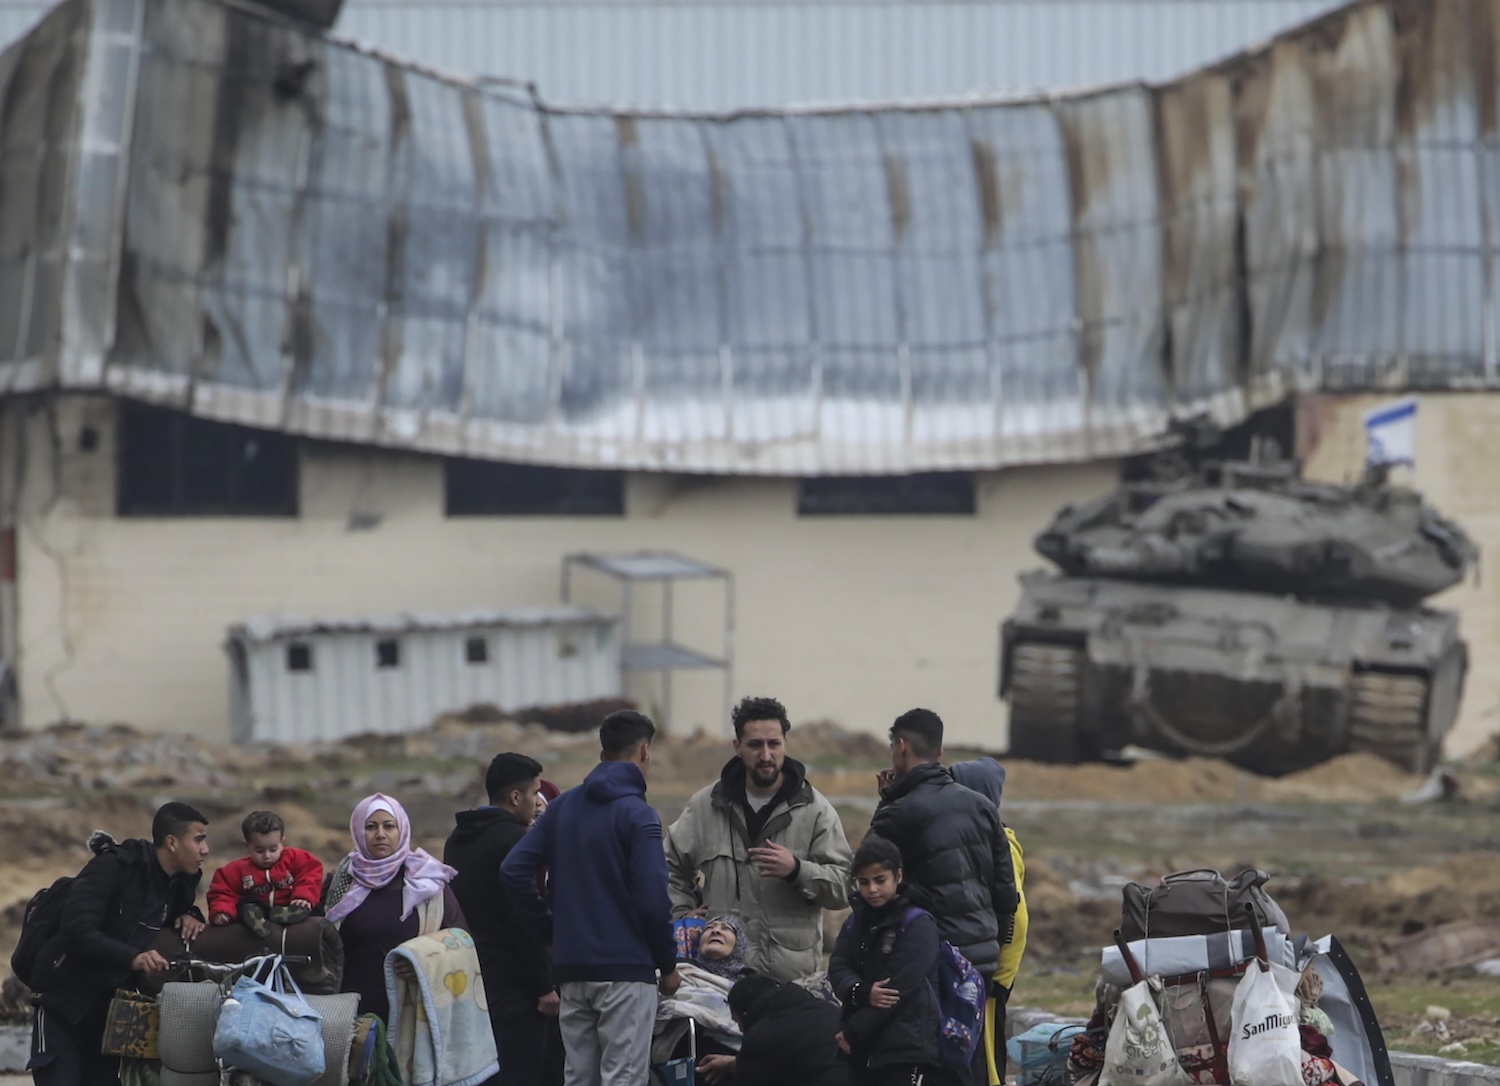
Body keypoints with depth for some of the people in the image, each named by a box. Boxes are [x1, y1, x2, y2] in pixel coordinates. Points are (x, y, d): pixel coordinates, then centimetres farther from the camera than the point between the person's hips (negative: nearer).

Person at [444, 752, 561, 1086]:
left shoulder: (457, 839, 14)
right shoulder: (513, 840, -14)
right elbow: (526, 921, -18)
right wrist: (545, 986, -14)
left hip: (472, 979, 9)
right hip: (514, 984, -9)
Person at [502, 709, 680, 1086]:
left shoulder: (563, 807, 10)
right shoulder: (637, 815, -10)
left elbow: (513, 870, 7)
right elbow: (653, 900, -15)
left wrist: (551, 928, 11)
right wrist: (668, 965, -3)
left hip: (571, 968, 6)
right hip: (626, 970, -6)